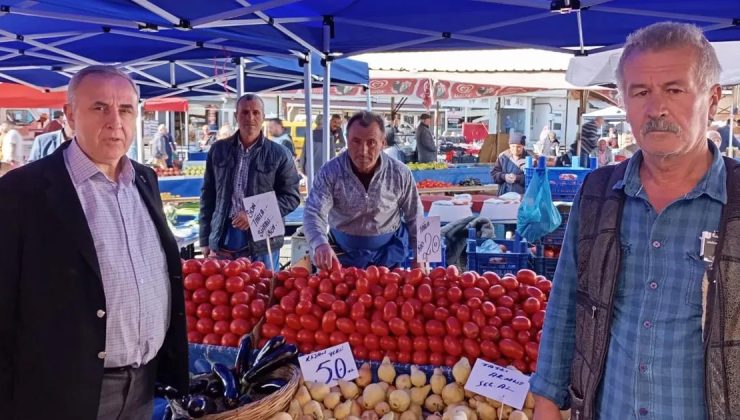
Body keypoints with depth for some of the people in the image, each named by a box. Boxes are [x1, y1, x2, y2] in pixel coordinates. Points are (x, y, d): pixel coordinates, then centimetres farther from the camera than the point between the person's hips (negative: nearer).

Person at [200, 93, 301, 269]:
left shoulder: (279, 154, 0)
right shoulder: (218, 150, 7)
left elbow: (291, 196, -1)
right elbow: (208, 196, 11)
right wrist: (205, 240, 7)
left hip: (263, 243, -2)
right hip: (223, 240, 2)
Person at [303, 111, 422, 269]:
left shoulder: (400, 174, -11)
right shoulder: (330, 171, -15)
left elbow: (415, 218, 0)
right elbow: (313, 213, -25)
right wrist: (321, 244, -44)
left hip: (389, 254, 1)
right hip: (343, 255, 0)